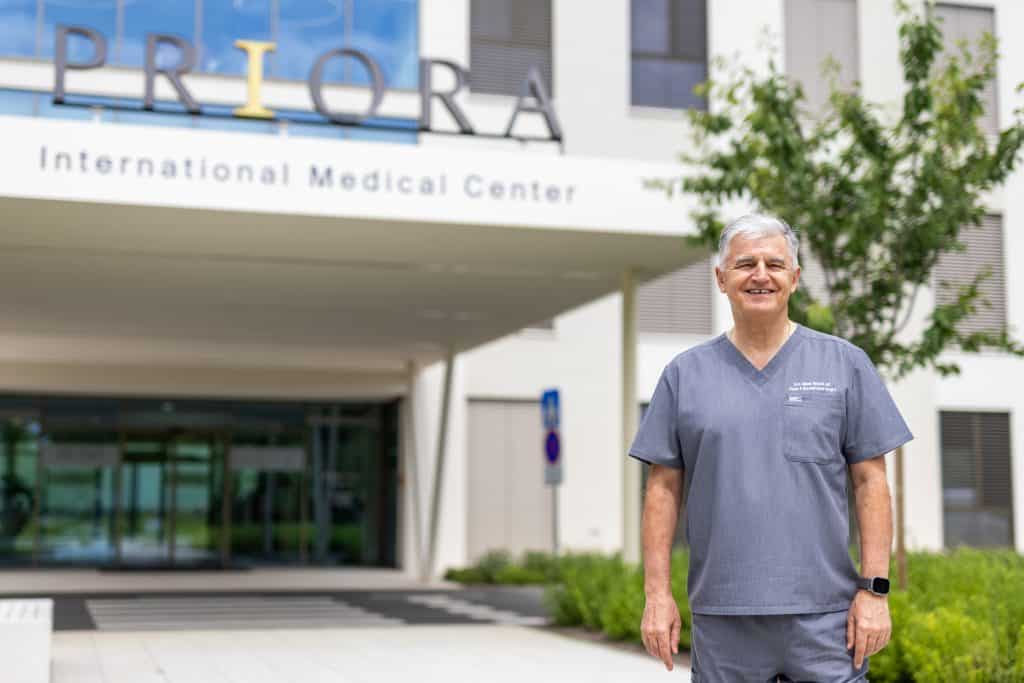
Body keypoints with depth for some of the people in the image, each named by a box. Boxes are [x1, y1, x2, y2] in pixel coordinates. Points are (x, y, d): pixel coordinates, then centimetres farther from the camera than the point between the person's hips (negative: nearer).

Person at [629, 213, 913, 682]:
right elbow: (663, 487, 6)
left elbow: (870, 482, 3)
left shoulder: (845, 364, 5)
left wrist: (875, 589, -4)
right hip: (721, 616, 1)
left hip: (823, 613, -1)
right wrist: (657, 593, 0)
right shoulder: (685, 373, 7)